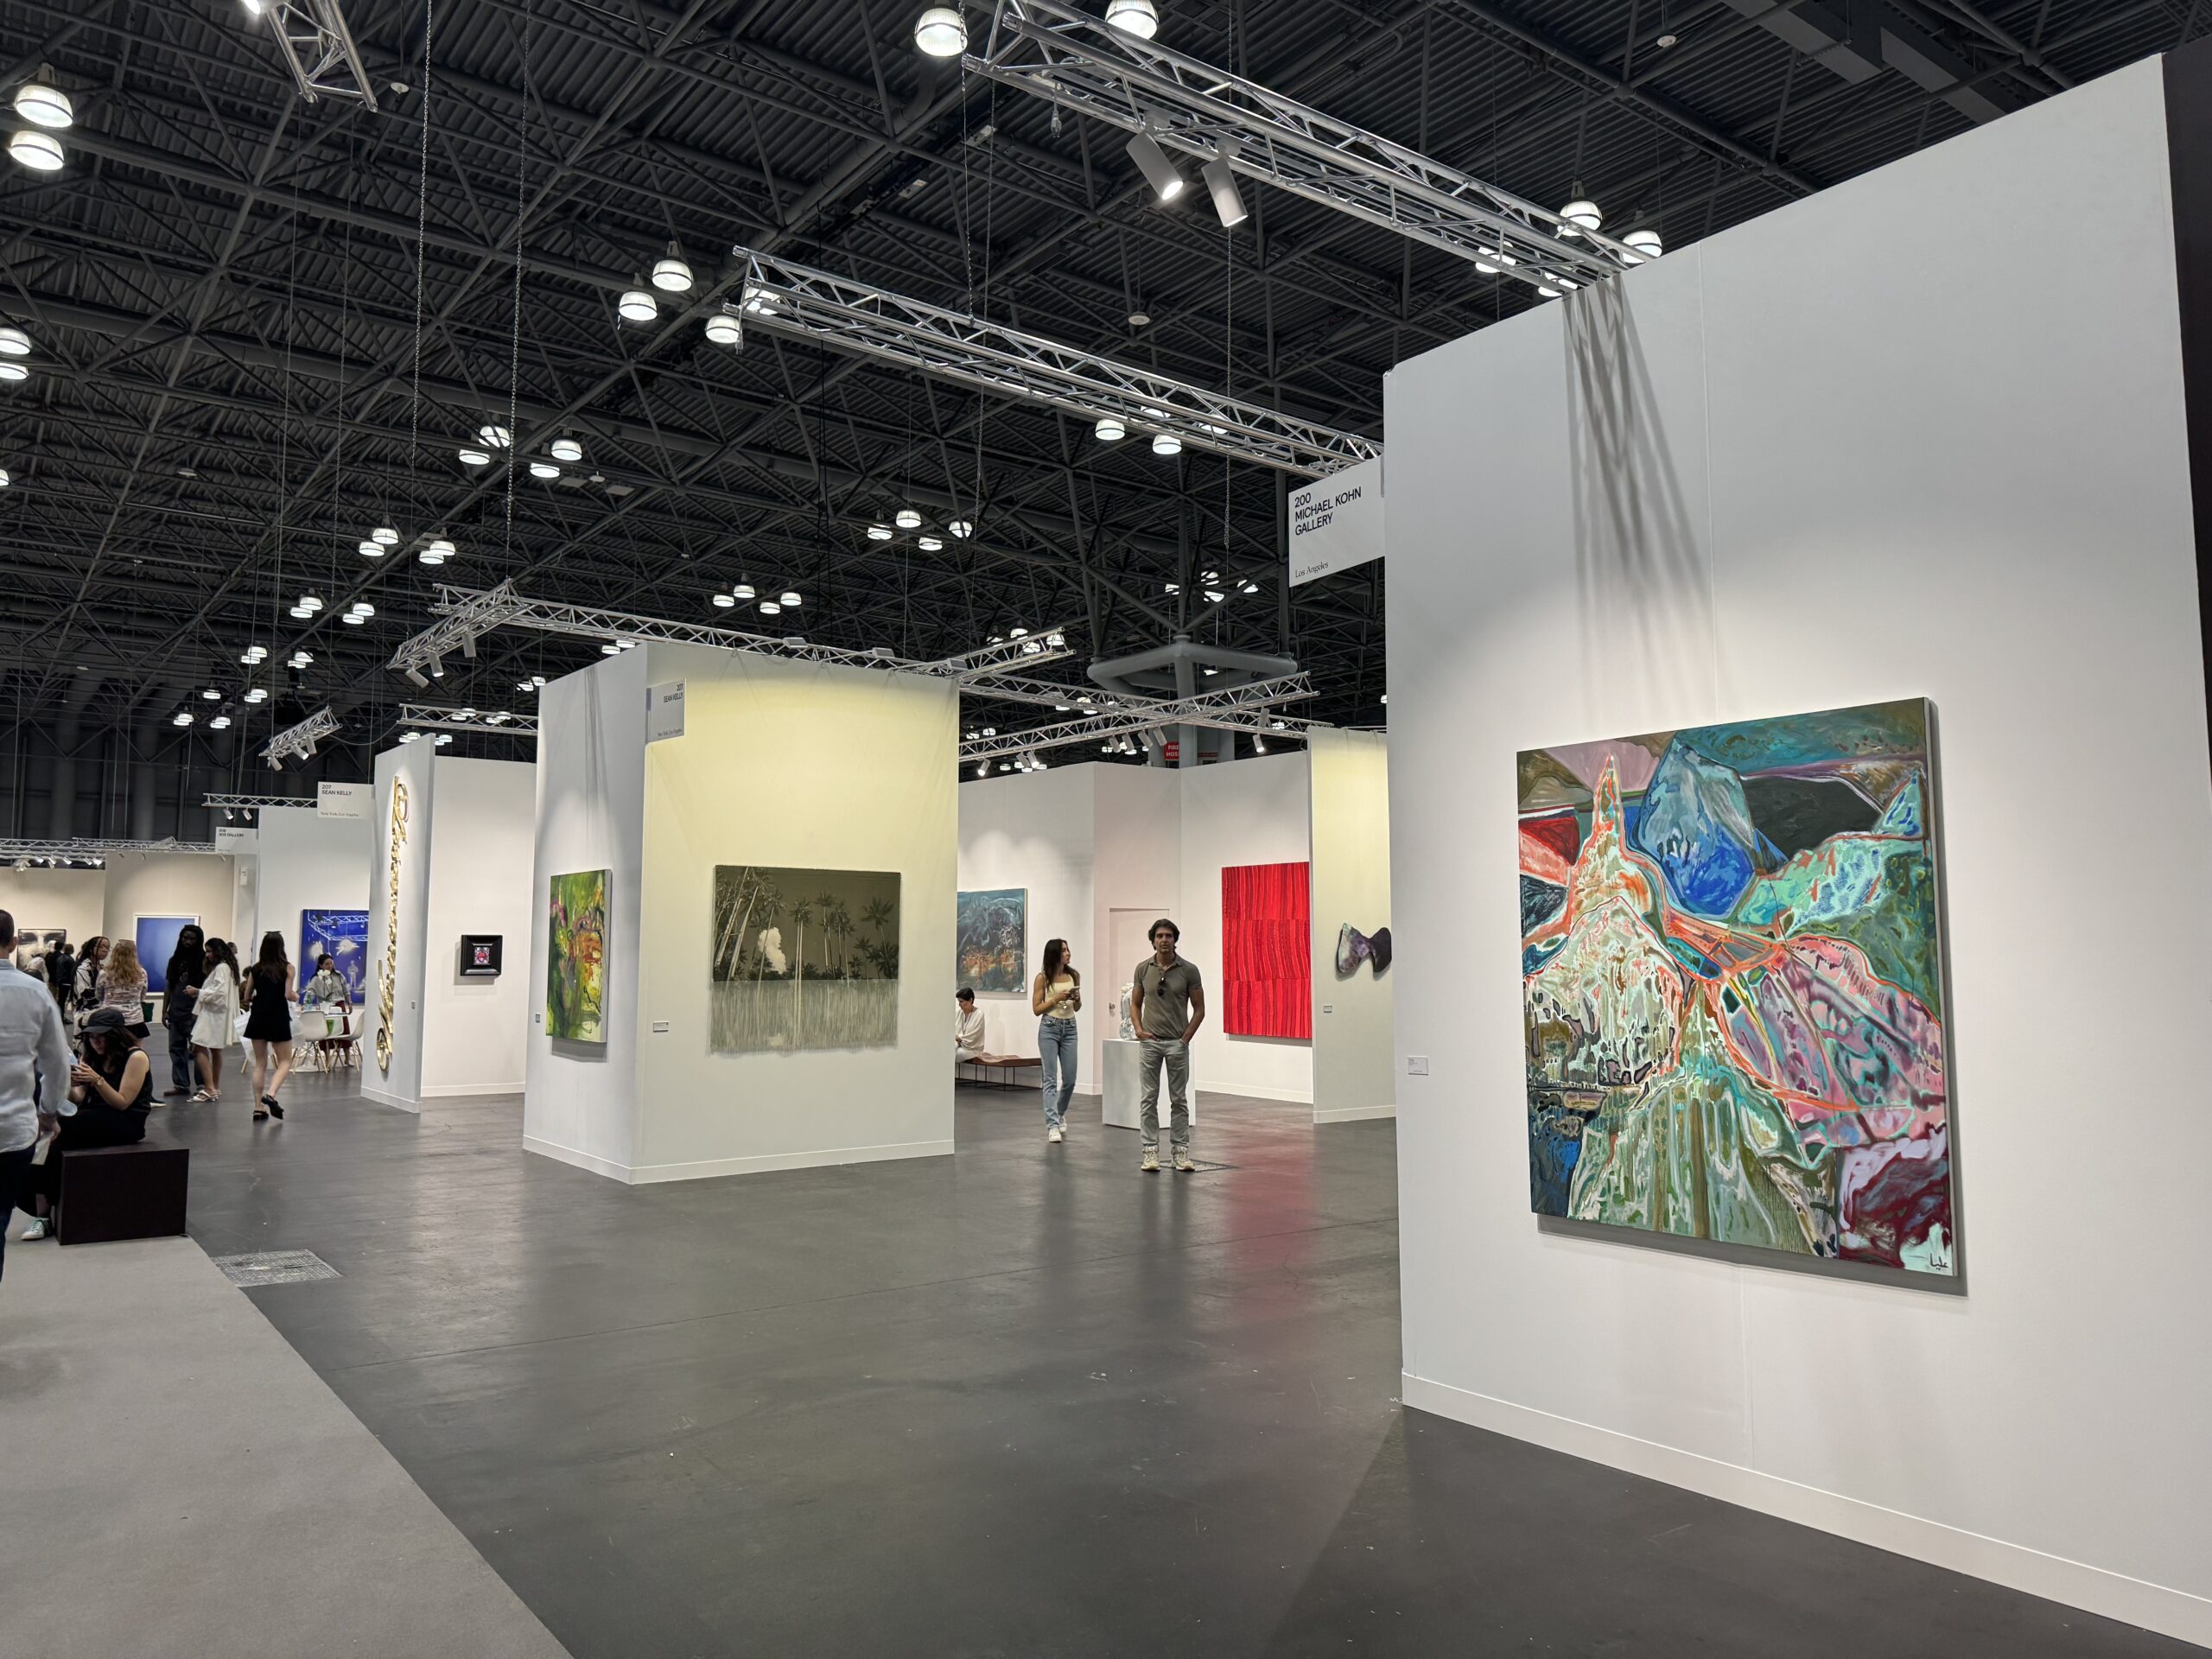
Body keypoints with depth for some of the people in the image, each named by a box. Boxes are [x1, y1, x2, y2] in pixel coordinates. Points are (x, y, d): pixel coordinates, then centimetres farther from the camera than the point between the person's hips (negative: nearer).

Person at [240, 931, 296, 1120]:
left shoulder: (256, 968, 4)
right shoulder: (287, 968, -6)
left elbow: (247, 997, 7)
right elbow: (288, 995, -12)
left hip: (258, 1017, 4)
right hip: (278, 1018, -4)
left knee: (260, 1063, 10)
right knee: (285, 1062, 6)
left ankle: (259, 1107, 7)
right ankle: (270, 1095, -19)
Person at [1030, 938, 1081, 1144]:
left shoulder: (1074, 976, 7)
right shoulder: (1043, 978, -4)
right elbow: (1036, 1009, -3)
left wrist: (1077, 999, -6)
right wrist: (1056, 999, -15)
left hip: (1069, 1028, 4)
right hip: (1049, 1029, -4)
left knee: (1069, 1079, 6)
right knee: (1051, 1079, -6)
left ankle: (1060, 1113, 33)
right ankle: (1053, 1125, -6)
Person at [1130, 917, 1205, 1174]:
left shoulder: (1189, 970, -6)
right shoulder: (1143, 968, 1)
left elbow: (1199, 1009, -1)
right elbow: (1135, 1003, 11)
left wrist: (1186, 1038, -7)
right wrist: (1139, 1030, -3)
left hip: (1177, 1044, -1)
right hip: (1150, 1042, 1)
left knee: (1179, 1100, 5)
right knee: (1148, 1099, 2)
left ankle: (1181, 1152, 12)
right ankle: (1151, 1152, 7)